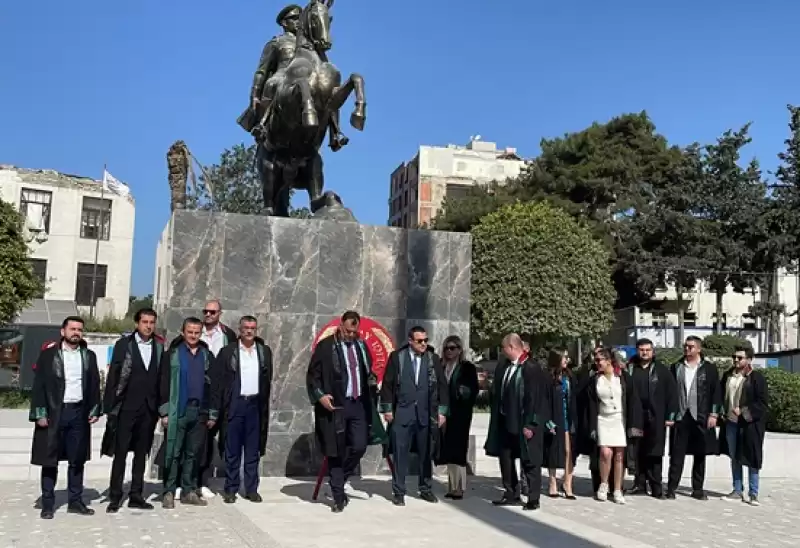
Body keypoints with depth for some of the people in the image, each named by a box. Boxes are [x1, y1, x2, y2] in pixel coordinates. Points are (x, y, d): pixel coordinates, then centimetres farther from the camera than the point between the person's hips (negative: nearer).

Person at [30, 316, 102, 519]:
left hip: (79, 412, 3)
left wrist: (95, 410, 2)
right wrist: (40, 413, -10)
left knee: (77, 460, 8)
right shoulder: (48, 354, 0)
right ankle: (48, 504, 10)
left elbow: (94, 385, 10)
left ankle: (75, 501, 16)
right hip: (54, 412, -3)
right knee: (50, 460, 3)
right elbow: (39, 385, -3)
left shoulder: (89, 356, 9)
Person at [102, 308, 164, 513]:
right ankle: (115, 497, 10)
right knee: (120, 453, 2)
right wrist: (110, 407, -7)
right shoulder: (124, 344, -2)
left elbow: (162, 378, 5)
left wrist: (162, 408, 1)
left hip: (149, 409, 3)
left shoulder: (159, 347, 6)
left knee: (141, 453, 10)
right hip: (126, 407, -3)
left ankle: (136, 496, 18)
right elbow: (113, 376, -3)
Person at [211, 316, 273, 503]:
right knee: (232, 450, 4)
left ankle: (251, 489, 16)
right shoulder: (228, 351, 0)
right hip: (234, 404, -2)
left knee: (253, 449, 8)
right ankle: (230, 489, 13)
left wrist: (265, 406, 3)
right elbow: (217, 380, -2)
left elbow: (267, 380, 9)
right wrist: (216, 408, -8)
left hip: (255, 404, 2)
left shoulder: (264, 351, 7)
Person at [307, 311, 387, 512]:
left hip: (358, 404, 5)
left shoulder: (361, 345, 11)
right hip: (335, 405, -4)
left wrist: (372, 380, 6)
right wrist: (320, 395, -16)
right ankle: (338, 497, 12)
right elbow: (312, 375, -4)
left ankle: (339, 480, 24)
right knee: (335, 453, 2)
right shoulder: (325, 346, -5)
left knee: (359, 446, -1)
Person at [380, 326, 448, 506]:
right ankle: (398, 492, 11)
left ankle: (426, 489, 22)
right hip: (402, 413, -2)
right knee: (400, 454, 2)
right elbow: (387, 383, 1)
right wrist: (387, 409, -2)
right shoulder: (397, 357, -1)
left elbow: (442, 385, 7)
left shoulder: (433, 359, 5)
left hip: (427, 414, 2)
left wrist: (442, 411, 3)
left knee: (426, 454, 9)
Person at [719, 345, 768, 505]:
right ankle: (737, 491, 19)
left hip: (749, 424, -5)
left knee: (751, 459, 0)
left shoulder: (757, 377, -8)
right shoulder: (728, 375, 8)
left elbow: (763, 403, -10)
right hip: (731, 423, 5)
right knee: (734, 457, 10)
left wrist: (744, 412, -16)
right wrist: (723, 412, 6)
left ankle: (753, 494, 10)